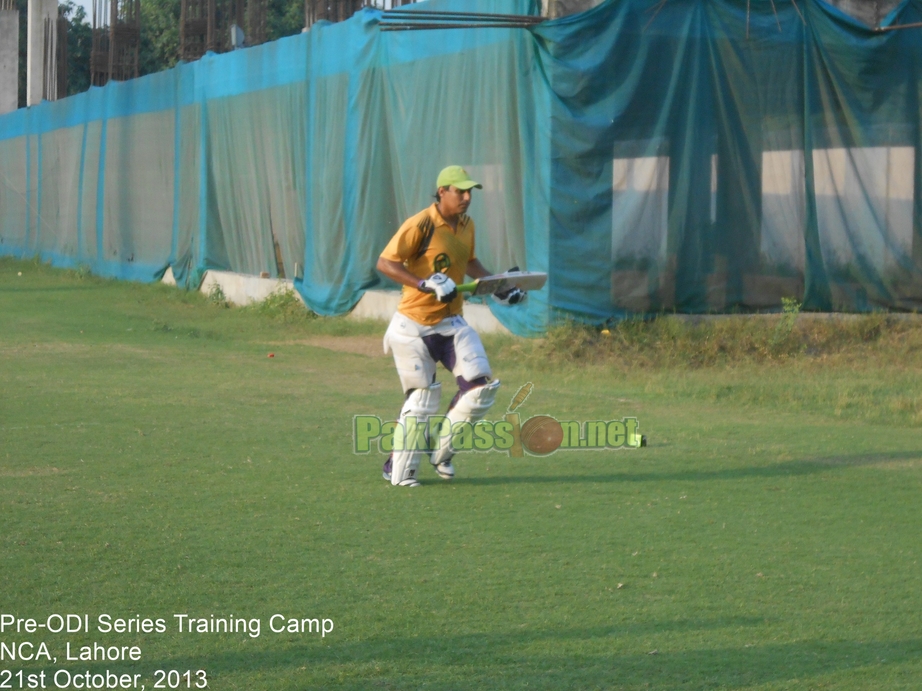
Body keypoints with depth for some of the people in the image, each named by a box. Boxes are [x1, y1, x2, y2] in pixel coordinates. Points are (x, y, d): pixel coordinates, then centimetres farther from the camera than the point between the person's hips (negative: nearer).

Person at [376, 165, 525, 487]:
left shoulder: (467, 225, 7)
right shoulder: (420, 225, -16)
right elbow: (385, 263, -19)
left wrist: (498, 286, 16)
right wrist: (425, 284, -27)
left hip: (452, 322, 7)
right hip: (414, 326, -7)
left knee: (481, 384, -6)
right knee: (422, 399, -3)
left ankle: (441, 451, 11)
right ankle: (399, 470, 13)